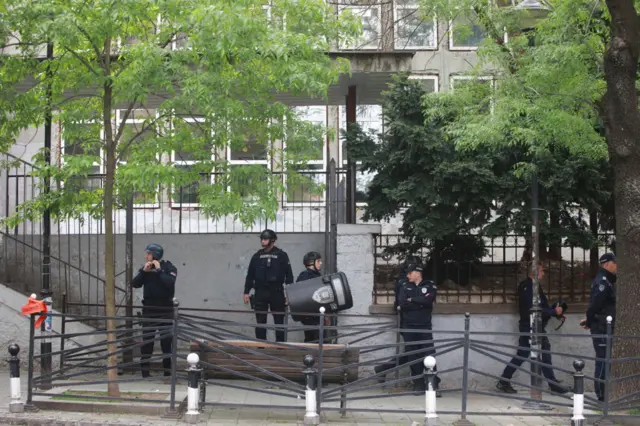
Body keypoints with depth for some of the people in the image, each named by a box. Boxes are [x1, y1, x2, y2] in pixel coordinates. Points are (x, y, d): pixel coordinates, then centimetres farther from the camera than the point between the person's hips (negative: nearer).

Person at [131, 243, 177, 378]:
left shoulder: (169, 268, -3)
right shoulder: (145, 268, 7)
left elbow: (169, 283, -21)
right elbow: (135, 284, -3)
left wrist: (159, 270, -18)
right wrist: (144, 271, -14)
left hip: (165, 310, -3)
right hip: (149, 309, 3)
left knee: (167, 339, -1)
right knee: (147, 339, 2)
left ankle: (168, 370, 5)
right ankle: (144, 370, 5)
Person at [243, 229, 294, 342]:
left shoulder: (281, 255, 1)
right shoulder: (257, 256, 10)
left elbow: (289, 275, -1)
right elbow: (250, 275, 12)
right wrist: (246, 292, 6)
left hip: (276, 292, -3)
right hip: (260, 292, 3)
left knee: (279, 321, 1)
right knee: (260, 321, 5)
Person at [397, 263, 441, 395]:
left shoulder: (430, 286, 5)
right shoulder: (405, 287, 11)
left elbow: (428, 300, -15)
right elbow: (402, 303, -7)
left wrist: (412, 300, -6)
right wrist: (421, 302, -10)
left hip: (425, 326, -2)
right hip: (409, 327, 2)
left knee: (429, 355, -9)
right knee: (413, 356, 1)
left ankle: (433, 385, -7)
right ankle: (418, 384, 7)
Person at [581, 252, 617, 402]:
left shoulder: (607, 281, 17)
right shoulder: (602, 281, -16)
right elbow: (594, 304, -22)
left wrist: (590, 321, 11)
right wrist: (590, 322, -9)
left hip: (605, 328, 10)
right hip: (602, 328, -10)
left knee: (604, 361, 13)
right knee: (603, 360, -7)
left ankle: (603, 393, 20)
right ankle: (602, 394, -3)